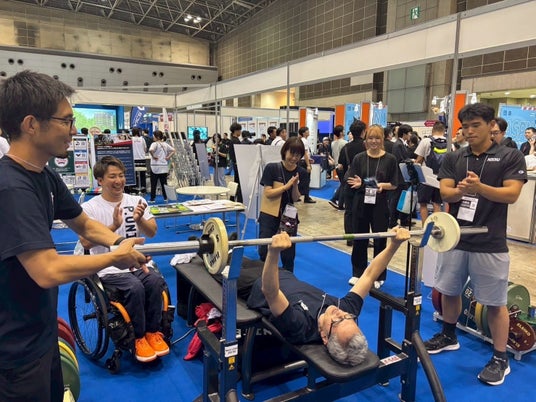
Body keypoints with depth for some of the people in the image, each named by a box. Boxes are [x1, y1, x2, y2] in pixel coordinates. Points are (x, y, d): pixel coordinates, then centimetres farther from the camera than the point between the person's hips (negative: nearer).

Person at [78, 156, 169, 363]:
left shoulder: (136, 201, 7)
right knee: (135, 287, -29)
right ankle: (139, 337, -7)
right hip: (109, 269, -3)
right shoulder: (89, 207, -2)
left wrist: (139, 220, -20)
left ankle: (153, 332, -4)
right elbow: (86, 243, -13)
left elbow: (152, 233, 1)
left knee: (156, 281, -25)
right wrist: (114, 226, -25)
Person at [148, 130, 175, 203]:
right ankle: (166, 197, 13)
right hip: (164, 167, 5)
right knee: (164, 183, 11)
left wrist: (153, 156, -15)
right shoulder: (165, 144, 8)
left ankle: (152, 198, 6)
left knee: (153, 183, 3)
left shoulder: (155, 144, -11)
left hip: (155, 167, -5)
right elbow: (173, 150, 9)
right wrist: (168, 157, 4)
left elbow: (150, 150, -30)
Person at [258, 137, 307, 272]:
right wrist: (286, 186, -22)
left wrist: (295, 185, -20)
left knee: (289, 254, 9)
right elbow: (268, 193, -14)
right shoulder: (272, 168, -11)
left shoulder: (301, 173, -2)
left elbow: (295, 198, -2)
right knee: (264, 252, -2)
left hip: (289, 216, 3)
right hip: (269, 215, -3)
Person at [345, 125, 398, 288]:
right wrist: (357, 183, -19)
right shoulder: (359, 158, 2)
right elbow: (350, 182, 3)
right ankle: (358, 273, 25)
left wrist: (383, 185, -20)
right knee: (359, 239, 9)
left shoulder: (390, 159, -1)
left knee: (380, 240, 6)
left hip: (380, 205, -1)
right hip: (360, 204, 2)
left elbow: (394, 184, 0)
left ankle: (378, 276, 22)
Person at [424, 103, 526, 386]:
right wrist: (459, 190, -25)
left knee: (495, 302, 6)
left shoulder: (511, 157, -3)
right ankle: (448, 336, 38)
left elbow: (511, 194, -12)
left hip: (490, 244, -4)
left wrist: (479, 187, -29)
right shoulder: (453, 159, 6)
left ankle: (500, 358, 21)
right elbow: (445, 192, -2)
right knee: (449, 291, 16)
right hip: (454, 238, 4)